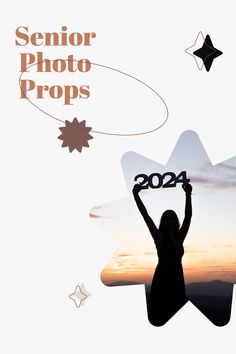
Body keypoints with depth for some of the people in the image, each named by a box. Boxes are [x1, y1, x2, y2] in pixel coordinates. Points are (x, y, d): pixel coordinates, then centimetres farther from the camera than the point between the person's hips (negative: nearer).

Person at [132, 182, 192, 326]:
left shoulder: (180, 237, 9)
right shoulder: (159, 237, -1)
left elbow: (188, 216, 2)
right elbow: (146, 216, -6)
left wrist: (188, 195, -6)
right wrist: (136, 195, -11)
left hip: (177, 278, 4)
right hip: (162, 279, -4)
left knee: (177, 313, 6)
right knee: (159, 314, -5)